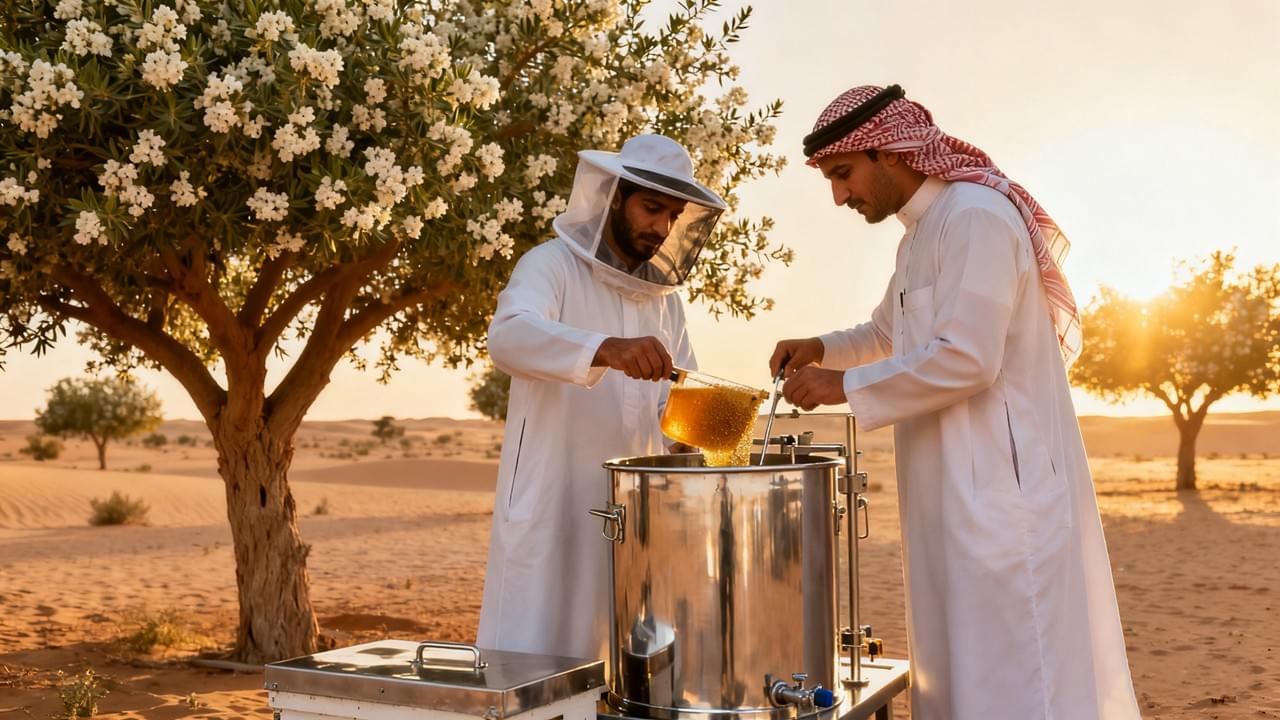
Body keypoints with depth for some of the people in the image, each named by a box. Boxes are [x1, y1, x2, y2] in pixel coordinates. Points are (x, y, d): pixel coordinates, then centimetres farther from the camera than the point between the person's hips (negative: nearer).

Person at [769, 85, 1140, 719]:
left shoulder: (976, 216, -13)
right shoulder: (920, 234, 18)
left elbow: (965, 359, -22)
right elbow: (887, 335, 33)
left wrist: (843, 387, -14)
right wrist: (822, 349, 14)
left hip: (1002, 480, -10)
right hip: (958, 485, 10)